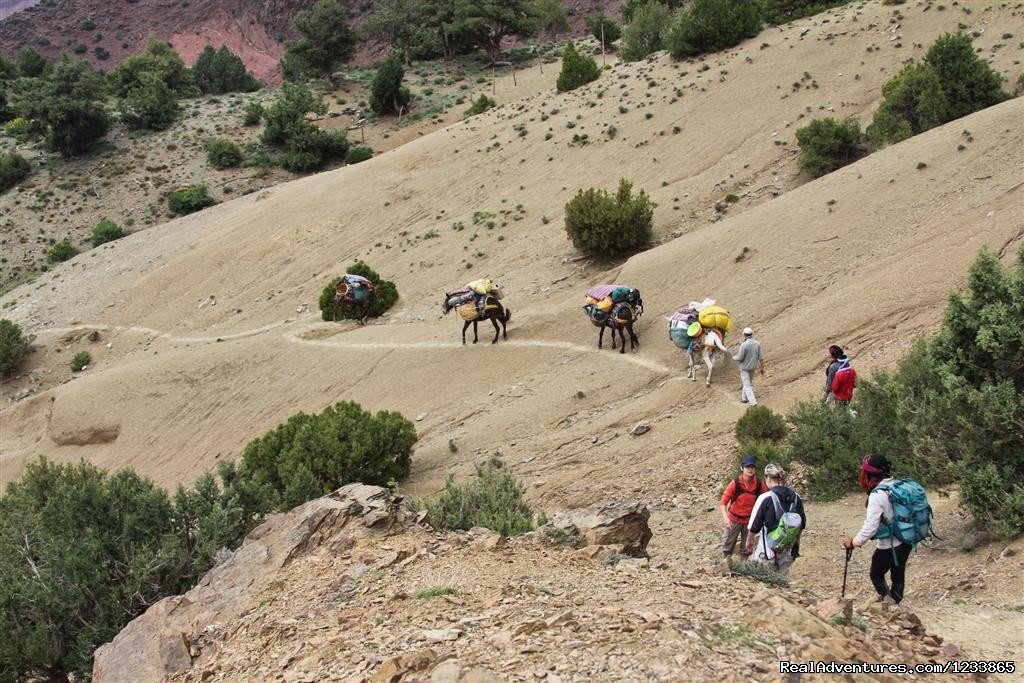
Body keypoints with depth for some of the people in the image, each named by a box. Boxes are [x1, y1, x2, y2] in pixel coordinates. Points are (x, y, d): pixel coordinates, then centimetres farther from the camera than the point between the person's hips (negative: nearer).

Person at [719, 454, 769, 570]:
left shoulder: (759, 484, -13)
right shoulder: (735, 483, -19)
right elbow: (724, 502, -16)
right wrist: (726, 518, -28)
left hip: (749, 519, 2)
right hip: (734, 518, -2)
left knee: (747, 547, 12)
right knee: (728, 544, 5)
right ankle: (726, 561, 25)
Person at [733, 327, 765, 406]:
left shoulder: (744, 345, -26)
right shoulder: (757, 343, -9)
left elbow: (739, 358, -20)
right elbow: (761, 357, -6)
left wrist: (734, 358, 4)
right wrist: (762, 368, 3)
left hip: (745, 367, -6)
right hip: (753, 366, 6)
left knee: (747, 385, 1)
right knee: (749, 382, 24)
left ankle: (752, 402, -5)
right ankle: (744, 398, 37)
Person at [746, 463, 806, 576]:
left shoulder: (765, 498, -15)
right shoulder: (796, 498, 0)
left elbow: (754, 525, -9)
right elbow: (802, 524, 9)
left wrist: (749, 540, 8)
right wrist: (796, 541, 24)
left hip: (769, 550, -5)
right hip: (789, 550, 5)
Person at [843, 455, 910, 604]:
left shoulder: (877, 495, -21)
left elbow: (871, 526, -23)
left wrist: (854, 542, -13)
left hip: (890, 546, -7)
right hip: (907, 542, 7)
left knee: (876, 574, 13)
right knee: (898, 575, 19)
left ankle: (888, 601, 3)